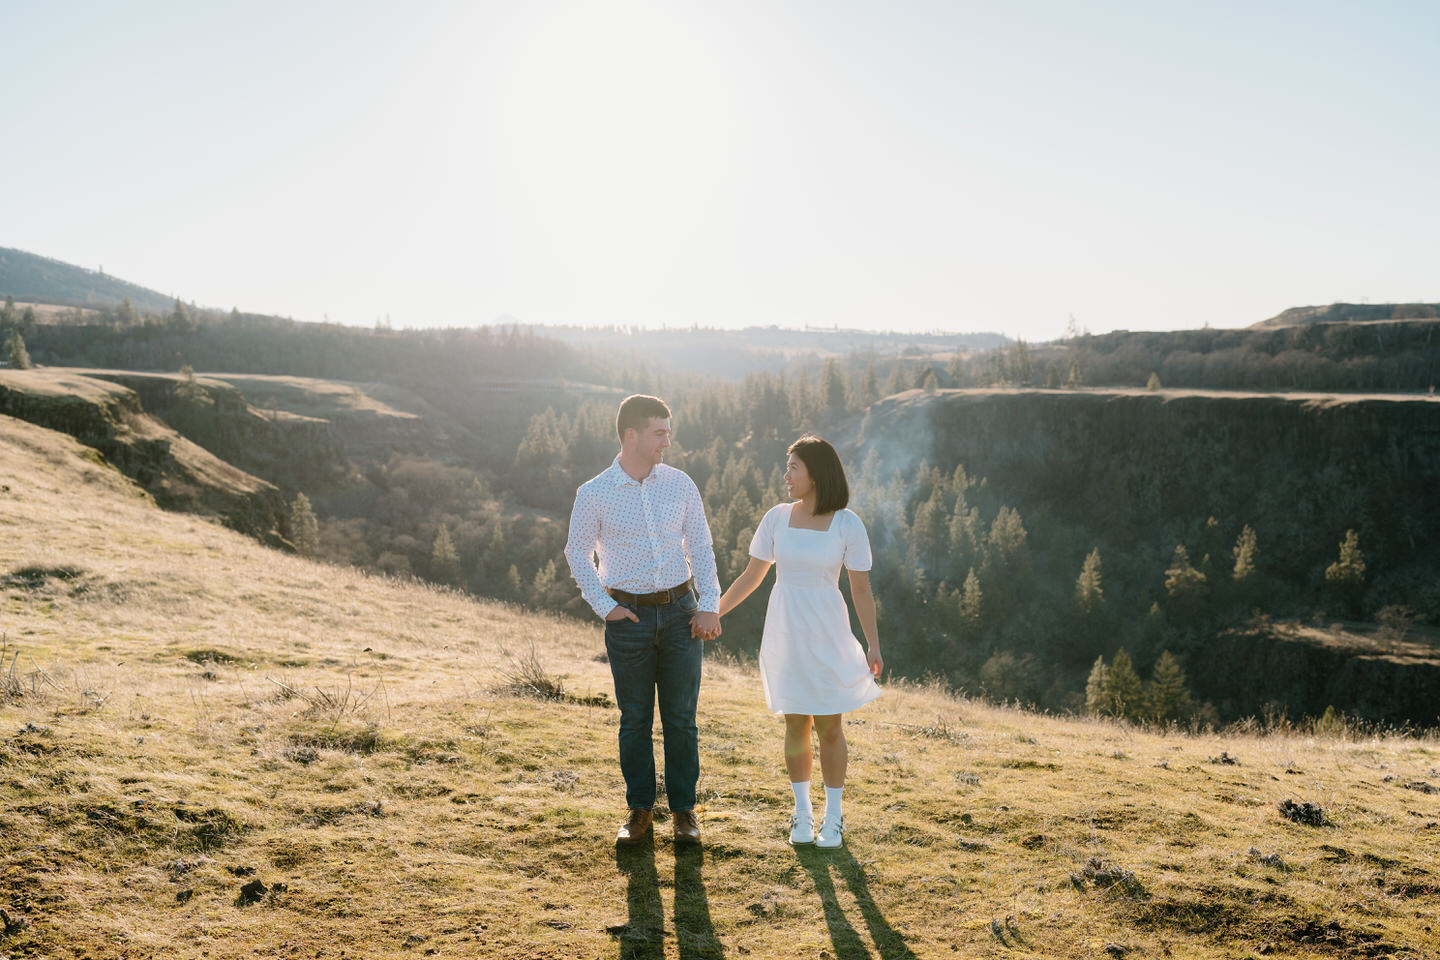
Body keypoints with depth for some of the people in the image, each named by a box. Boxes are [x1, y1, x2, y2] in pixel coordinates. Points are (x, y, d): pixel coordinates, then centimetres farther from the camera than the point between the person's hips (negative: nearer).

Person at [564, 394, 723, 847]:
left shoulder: (680, 483, 1)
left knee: (681, 717, 5)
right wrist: (604, 607, -3)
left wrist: (709, 605, -2)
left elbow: (700, 545, 6)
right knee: (635, 718, 7)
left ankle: (683, 810, 18)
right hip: (629, 617, -1)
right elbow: (578, 554, 5)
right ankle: (639, 809, 21)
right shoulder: (593, 494, -5)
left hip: (680, 611, 2)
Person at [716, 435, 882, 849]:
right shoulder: (777, 518, -1)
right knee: (796, 725, 10)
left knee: (829, 727, 5)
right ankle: (802, 813, 25)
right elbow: (752, 576, 7)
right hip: (784, 631, 2)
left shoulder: (847, 524, -9)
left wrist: (874, 646, -9)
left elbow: (861, 589, -5)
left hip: (826, 633, -2)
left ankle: (833, 817, 22)